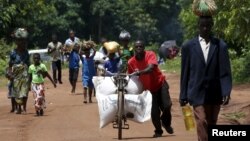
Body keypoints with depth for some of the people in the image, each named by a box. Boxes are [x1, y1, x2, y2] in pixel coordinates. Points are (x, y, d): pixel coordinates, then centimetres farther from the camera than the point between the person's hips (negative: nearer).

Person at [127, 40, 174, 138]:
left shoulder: (150, 54, -21)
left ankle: (166, 123, 16)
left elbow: (150, 68, -38)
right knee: (154, 112, -6)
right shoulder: (131, 62, -13)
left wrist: (138, 72, -53)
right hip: (149, 88, 2)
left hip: (160, 84, -2)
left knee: (167, 105, -16)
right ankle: (158, 131, 19)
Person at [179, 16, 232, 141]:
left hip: (215, 94, 2)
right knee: (202, 122, -14)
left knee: (211, 125, 10)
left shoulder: (221, 45, 1)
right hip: (197, 93, -2)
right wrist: (183, 96, 5)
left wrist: (226, 92, -14)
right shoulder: (188, 46, 2)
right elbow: (185, 73, 5)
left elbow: (225, 72, -2)